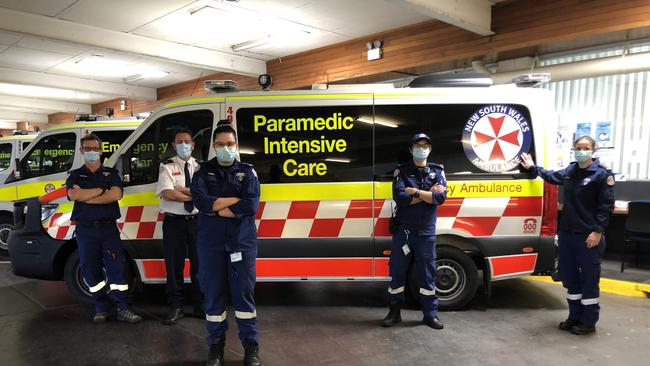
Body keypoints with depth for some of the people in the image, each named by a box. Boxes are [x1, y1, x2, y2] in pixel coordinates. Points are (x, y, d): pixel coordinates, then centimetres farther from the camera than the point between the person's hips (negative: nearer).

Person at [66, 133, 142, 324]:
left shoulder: (111, 173, 10)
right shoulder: (75, 175, 11)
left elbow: (116, 194, -10)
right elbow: (73, 195, -11)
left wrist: (85, 197, -10)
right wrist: (102, 190, -9)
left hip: (108, 228, -1)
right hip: (85, 229, 1)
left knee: (116, 266, -5)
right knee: (90, 269, 5)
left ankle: (123, 309, -2)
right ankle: (101, 307, 18)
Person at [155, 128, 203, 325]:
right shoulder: (167, 166, 2)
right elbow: (167, 194, -13)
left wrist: (182, 189, -12)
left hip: (197, 220, 2)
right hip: (174, 221, -2)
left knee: (199, 264, 7)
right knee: (174, 265, 4)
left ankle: (200, 306, 20)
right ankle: (175, 308, 15)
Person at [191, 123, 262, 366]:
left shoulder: (247, 172, 5)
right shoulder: (203, 171, 9)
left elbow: (252, 205, -11)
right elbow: (200, 201, -10)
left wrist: (216, 207, -11)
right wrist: (235, 201, -11)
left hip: (242, 241, -1)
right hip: (211, 242, 1)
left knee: (243, 293, 4)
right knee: (213, 293, 8)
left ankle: (251, 345, 15)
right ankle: (216, 344, 23)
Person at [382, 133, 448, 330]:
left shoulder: (437, 171, 6)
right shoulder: (401, 171, 1)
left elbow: (441, 196, -11)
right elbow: (399, 197, -15)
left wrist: (415, 192, -15)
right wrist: (428, 194, -12)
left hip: (426, 231, 1)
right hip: (403, 230, -1)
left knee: (427, 272, 7)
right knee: (397, 271, 6)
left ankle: (430, 313, 19)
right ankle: (394, 312, 19)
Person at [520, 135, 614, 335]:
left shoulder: (602, 174, -9)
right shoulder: (570, 171, 10)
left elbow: (607, 205, -11)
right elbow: (552, 176, 31)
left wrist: (598, 231, -16)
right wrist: (533, 167, 36)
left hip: (589, 236, -7)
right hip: (567, 233, 7)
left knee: (589, 279, 1)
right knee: (569, 276, 13)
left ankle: (589, 322, 12)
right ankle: (575, 317, 26)